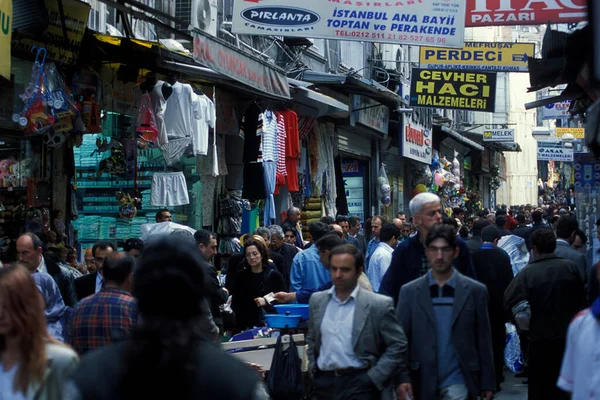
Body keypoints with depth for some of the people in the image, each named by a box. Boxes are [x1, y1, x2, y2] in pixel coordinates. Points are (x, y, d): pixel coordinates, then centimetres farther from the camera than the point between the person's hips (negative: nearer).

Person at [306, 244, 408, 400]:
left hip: (359, 385, -4)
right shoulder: (317, 300, 9)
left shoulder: (379, 305, -6)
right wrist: (313, 370, 10)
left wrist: (373, 378, -9)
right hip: (323, 383, 4)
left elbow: (398, 345, -5)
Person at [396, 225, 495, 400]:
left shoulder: (475, 291, 1)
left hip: (457, 381, -2)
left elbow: (483, 341, 3)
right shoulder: (409, 292, 3)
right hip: (422, 382, 2)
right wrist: (402, 378, -11)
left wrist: (487, 383, 2)